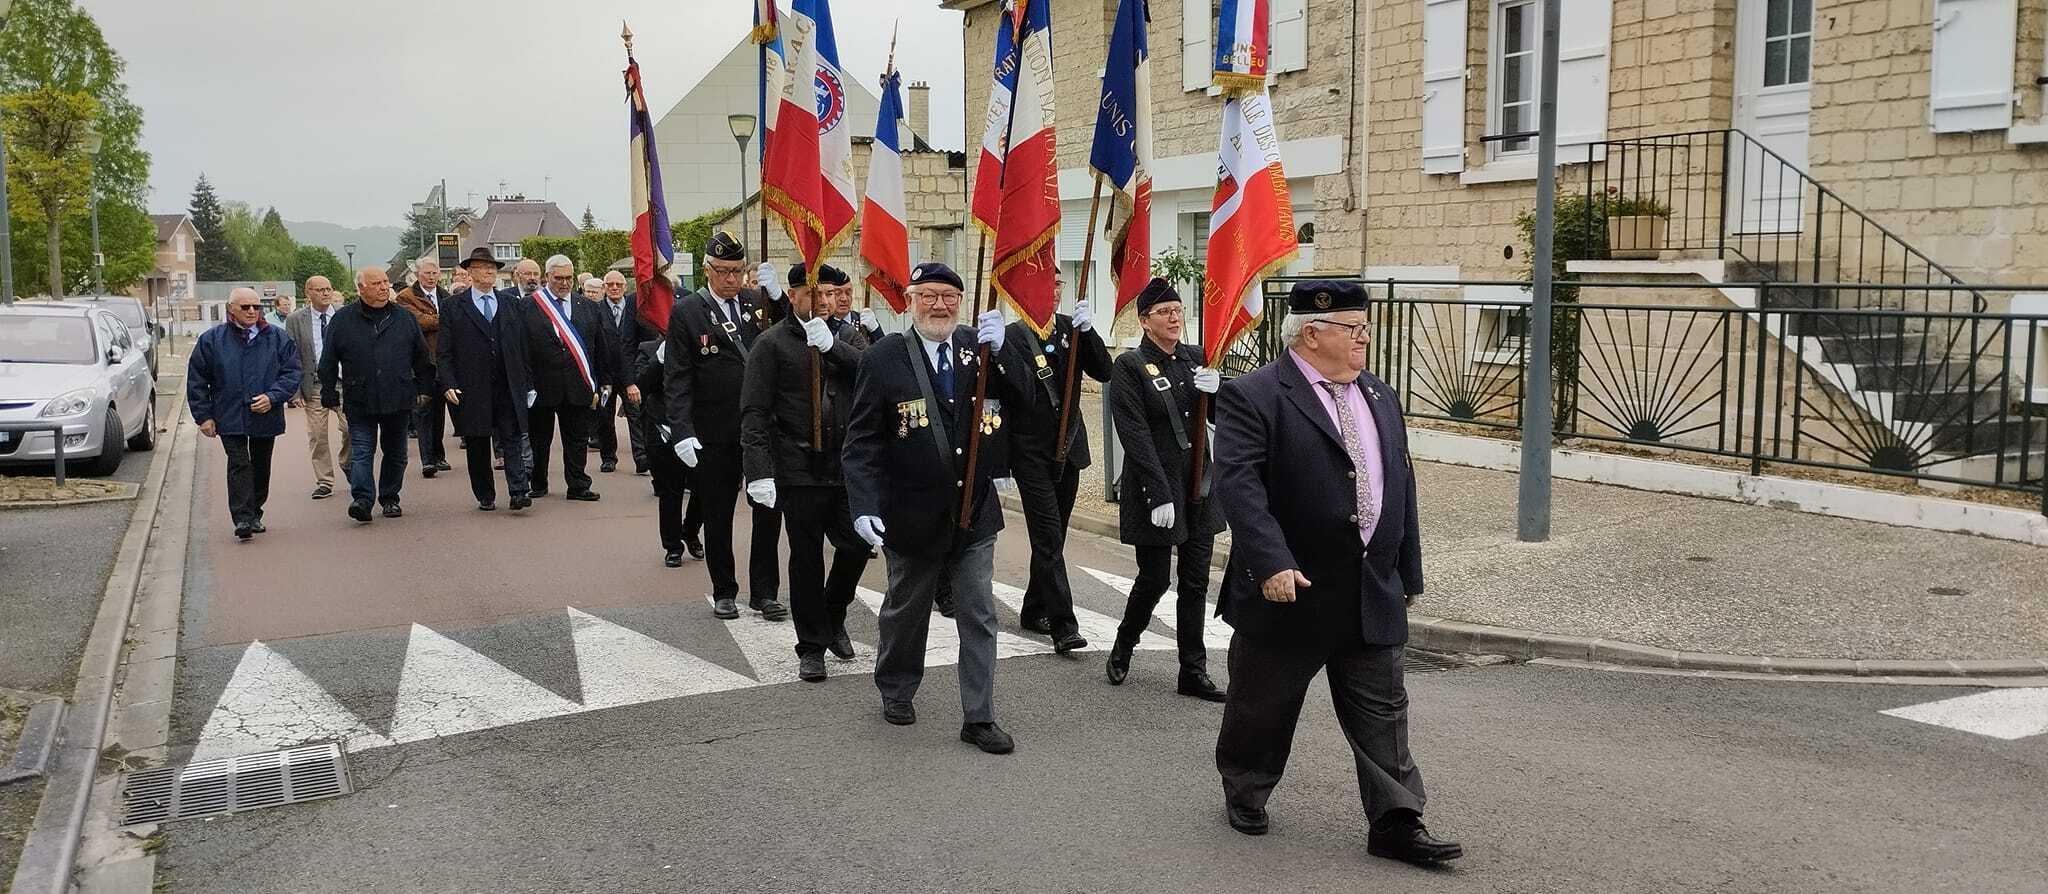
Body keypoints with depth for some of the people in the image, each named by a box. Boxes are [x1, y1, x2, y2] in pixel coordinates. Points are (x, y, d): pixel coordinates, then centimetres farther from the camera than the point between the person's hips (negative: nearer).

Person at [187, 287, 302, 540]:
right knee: (239, 465, -11)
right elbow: (197, 380, 4)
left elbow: (291, 372, 1)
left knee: (261, 467, 12)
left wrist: (272, 397, -15)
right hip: (229, 418, -2)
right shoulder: (212, 340, 0)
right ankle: (242, 519, -15)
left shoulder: (278, 338, 1)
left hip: (266, 416, 2)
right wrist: (203, 416, -1)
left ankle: (254, 514, 28)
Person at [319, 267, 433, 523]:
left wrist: (423, 389, 10)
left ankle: (390, 499, 21)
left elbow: (421, 357, 13)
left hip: (399, 399, 2)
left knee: (395, 452, 10)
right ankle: (361, 499, -14)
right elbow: (328, 362, 5)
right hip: (360, 401, -2)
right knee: (361, 451, -9)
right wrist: (329, 394, 3)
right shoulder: (343, 320, 1)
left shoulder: (404, 318, 7)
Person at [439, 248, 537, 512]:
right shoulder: (453, 307, 4)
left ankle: (519, 491, -10)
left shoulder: (512, 305, 11)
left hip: (509, 388, 1)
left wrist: (529, 384, 6)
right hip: (472, 389, -1)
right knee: (477, 445, 6)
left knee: (513, 440, -6)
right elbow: (444, 352, 1)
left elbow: (524, 348, 11)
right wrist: (448, 384, -11)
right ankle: (485, 497, 16)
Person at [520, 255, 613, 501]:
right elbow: (522, 348, -4)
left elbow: (602, 348, 13)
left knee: (577, 439, 6)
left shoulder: (588, 308, 10)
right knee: (539, 438, 10)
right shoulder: (529, 307, -2)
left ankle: (578, 486, 14)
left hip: (578, 386, 2)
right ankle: (537, 485, 23)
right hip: (542, 386, -2)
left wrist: (603, 383, 11)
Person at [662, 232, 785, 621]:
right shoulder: (686, 311, -4)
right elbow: (677, 378, -6)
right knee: (718, 516, 9)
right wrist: (683, 432, -15)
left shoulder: (759, 301, 5)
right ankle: (724, 592, 24)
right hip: (715, 435, -2)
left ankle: (764, 591, 16)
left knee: (769, 510, 4)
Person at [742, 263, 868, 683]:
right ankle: (812, 646, 18)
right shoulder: (772, 344, -2)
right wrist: (760, 471, -15)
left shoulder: (843, 337, 10)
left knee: (857, 546, 5)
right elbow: (754, 413, -7)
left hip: (846, 465, 4)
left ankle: (833, 616, 33)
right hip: (800, 470, -3)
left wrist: (831, 345, -19)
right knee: (806, 558, 5)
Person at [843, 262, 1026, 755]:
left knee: (979, 616, 6)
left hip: (975, 510, 2)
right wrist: (863, 506, -22)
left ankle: (979, 718, 16)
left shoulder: (976, 345, -2)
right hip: (913, 514, -2)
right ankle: (895, 690, 42)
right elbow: (862, 441, -12)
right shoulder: (884, 358, -11)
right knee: (905, 611, 18)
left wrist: (1000, 352, -21)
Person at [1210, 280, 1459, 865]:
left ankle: (1396, 823, 14)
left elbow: (1401, 486, 16)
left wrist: (1408, 573, 15)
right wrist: (1272, 563, -29)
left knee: (1382, 712, 7)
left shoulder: (1380, 397, 12)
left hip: (1373, 595, 6)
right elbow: (1237, 483, -21)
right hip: (1289, 590, -5)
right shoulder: (1253, 397, -12)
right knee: (1263, 706, 12)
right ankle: (1244, 794, 34)